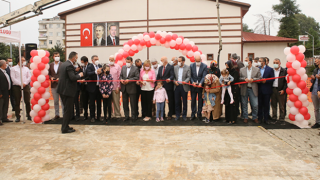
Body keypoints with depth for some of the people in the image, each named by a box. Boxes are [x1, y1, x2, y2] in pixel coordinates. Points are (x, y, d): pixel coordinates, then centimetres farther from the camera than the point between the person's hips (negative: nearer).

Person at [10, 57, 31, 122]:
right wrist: (20, 84, -12)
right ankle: (18, 117, 9)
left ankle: (29, 115, 8)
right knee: (17, 102, 2)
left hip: (26, 86, 2)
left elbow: (29, 77, 8)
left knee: (27, 102, -1)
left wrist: (25, 83, -7)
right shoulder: (13, 69, 5)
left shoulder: (26, 69, 15)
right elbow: (13, 78, -4)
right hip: (16, 87, -2)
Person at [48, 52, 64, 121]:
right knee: (55, 101, 10)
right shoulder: (50, 65, 10)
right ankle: (57, 114, 20)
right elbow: (48, 74, 13)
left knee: (63, 100, -1)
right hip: (53, 85, 4)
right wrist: (51, 77, -7)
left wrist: (60, 78, -17)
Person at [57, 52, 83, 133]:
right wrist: (79, 75, -9)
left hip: (62, 90, 10)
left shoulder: (63, 64, 12)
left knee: (67, 109, 20)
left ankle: (65, 126, 29)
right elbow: (72, 77, -27)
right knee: (68, 110, 0)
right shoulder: (69, 65, -17)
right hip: (68, 90, -10)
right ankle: (65, 128, 7)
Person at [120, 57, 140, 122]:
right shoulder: (123, 67, 12)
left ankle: (134, 117, 14)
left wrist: (129, 80, -20)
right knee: (125, 103, 11)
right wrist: (121, 79, -9)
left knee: (133, 104, 3)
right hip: (124, 88, 5)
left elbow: (137, 77, -12)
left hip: (131, 88, -5)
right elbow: (120, 75, 13)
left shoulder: (135, 68, -4)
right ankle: (126, 116, 23)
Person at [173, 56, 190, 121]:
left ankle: (184, 115, 17)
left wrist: (185, 81, -22)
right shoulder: (175, 68, 9)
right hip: (177, 86, 3)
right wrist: (175, 81, -9)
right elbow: (173, 76, 9)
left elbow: (189, 77, -6)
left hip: (184, 87, -2)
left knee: (185, 102, 6)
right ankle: (177, 115, 18)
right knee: (177, 102, 7)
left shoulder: (188, 67, -1)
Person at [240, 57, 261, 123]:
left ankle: (255, 117, 18)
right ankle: (245, 117, 21)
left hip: (253, 89, -1)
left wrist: (253, 79, -15)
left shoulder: (257, 69, 4)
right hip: (244, 89, 1)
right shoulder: (242, 69, 7)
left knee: (255, 105, 0)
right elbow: (239, 78, 2)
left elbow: (259, 78, 1)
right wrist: (244, 79, -15)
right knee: (244, 104, 7)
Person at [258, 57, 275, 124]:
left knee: (266, 105, 4)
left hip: (266, 90, -2)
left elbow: (272, 79, -5)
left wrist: (266, 80, -18)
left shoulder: (270, 69, 0)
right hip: (259, 90, 3)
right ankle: (260, 118, 17)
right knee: (259, 105, 7)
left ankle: (266, 119, 12)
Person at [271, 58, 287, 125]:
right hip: (273, 90, 3)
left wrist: (283, 90, -10)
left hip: (280, 90, -3)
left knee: (282, 106, 2)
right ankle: (274, 118, 18)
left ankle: (282, 119, 9)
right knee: (273, 105, 9)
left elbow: (286, 81, -2)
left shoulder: (284, 71, 1)